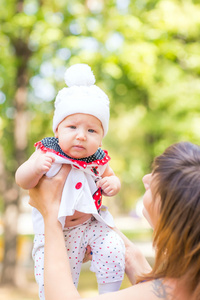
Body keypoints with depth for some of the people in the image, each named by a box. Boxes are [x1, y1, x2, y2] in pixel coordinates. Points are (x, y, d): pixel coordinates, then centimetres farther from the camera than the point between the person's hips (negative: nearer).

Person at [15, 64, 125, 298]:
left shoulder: (98, 160, -8)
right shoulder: (47, 153, -17)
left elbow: (111, 178, 10)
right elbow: (22, 181, -15)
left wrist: (113, 184, -14)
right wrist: (36, 167, -36)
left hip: (91, 223, 2)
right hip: (53, 227, -2)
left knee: (113, 250, -15)